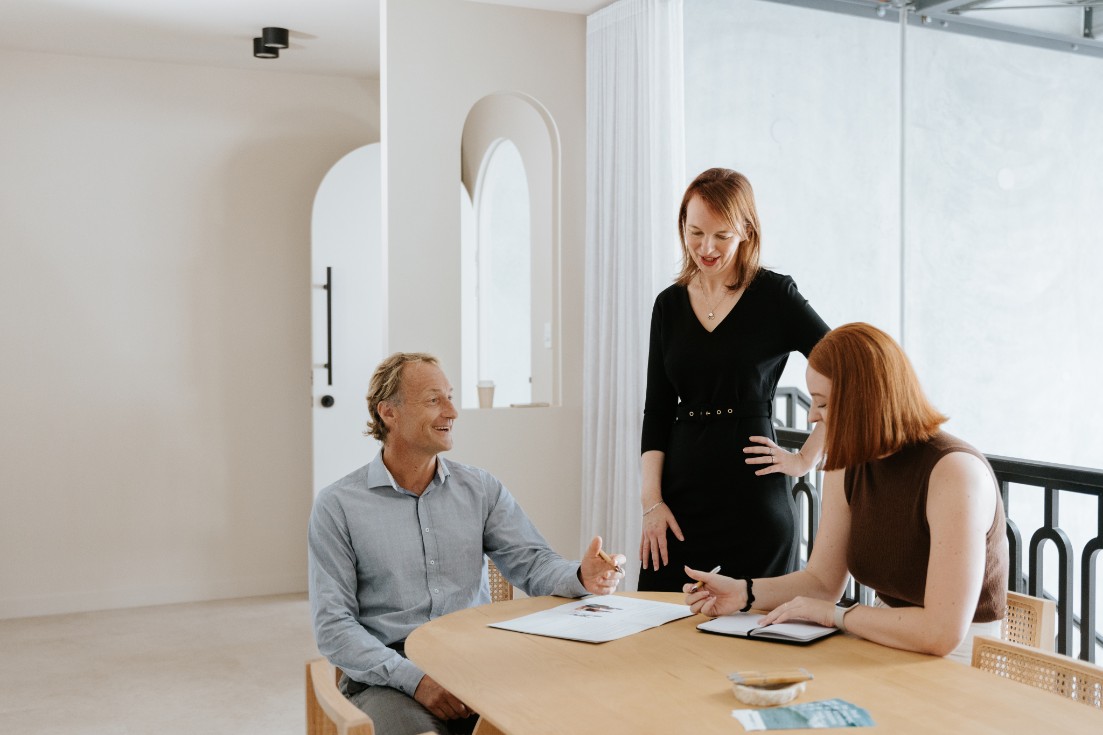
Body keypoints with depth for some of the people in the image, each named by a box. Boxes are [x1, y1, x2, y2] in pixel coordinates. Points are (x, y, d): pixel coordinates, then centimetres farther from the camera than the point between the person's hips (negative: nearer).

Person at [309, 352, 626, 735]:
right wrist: (414, 678, -17)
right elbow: (333, 624, -4)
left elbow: (533, 562, 3)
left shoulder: (481, 489, 11)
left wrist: (582, 577, -21)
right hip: (389, 675, -3)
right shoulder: (337, 506, 0)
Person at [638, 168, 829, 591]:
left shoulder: (775, 295, -3)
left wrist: (806, 459, -6)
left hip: (755, 498, -4)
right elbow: (657, 411, 9)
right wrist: (652, 500, 1)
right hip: (681, 497, 4)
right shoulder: (669, 305, 9)